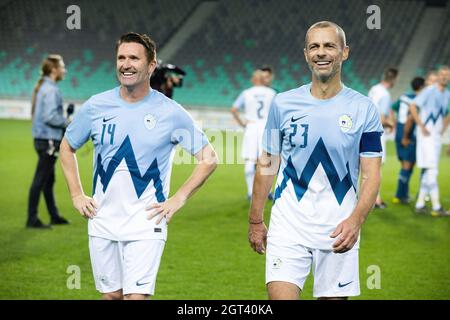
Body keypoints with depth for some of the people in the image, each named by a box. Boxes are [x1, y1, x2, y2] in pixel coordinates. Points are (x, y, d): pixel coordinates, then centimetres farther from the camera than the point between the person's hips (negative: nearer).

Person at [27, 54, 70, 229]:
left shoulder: (42, 87, 14)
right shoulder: (51, 90, -16)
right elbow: (50, 117, -23)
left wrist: (63, 120, 11)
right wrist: (67, 121, -10)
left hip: (42, 138, 10)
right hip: (49, 140, -10)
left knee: (48, 180, 16)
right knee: (40, 180, -6)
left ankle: (54, 216, 25)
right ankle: (32, 219, -4)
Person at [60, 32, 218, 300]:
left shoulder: (170, 112, -5)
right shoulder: (96, 106, 1)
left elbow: (209, 158, 1)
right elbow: (67, 148, 17)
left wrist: (178, 199, -6)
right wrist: (77, 195, 8)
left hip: (146, 223, -3)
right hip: (103, 222, 3)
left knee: (136, 296, -13)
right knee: (111, 294, 9)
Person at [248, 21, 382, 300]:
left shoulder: (363, 109, 0)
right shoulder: (283, 104, 3)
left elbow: (371, 175, -3)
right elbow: (267, 166, 10)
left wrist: (356, 220, -19)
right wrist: (255, 221, 9)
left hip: (339, 228, 0)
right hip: (288, 224, 0)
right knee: (280, 295, -14)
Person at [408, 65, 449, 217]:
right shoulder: (429, 91, -11)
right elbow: (413, 107, -16)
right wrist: (421, 126, -16)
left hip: (437, 136, 8)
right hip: (426, 135, -8)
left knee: (427, 172, 9)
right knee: (432, 170, -12)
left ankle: (420, 204, 14)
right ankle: (436, 207, -14)